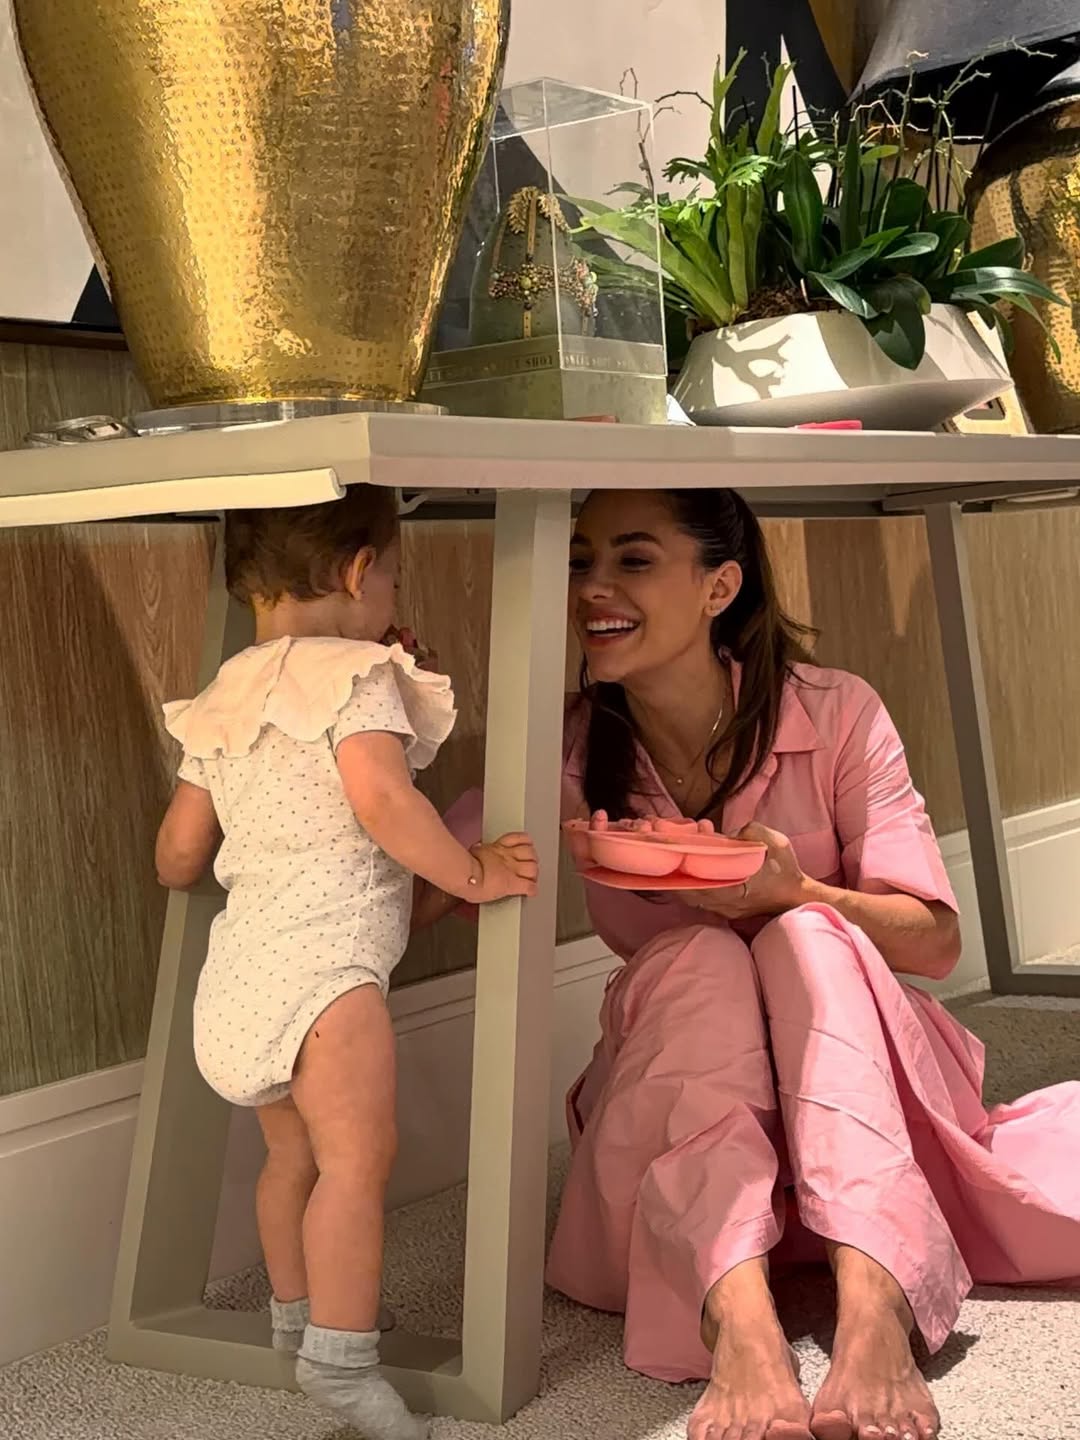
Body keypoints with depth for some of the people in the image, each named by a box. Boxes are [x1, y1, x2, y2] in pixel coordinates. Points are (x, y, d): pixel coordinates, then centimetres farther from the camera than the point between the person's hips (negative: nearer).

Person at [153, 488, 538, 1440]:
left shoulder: (222, 704, 16)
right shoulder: (358, 675, -6)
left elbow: (179, 855, 19)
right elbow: (382, 800, -21)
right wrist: (475, 873, -10)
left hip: (242, 964, 9)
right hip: (324, 964, -9)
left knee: (295, 1152, 22)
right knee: (357, 1157, -8)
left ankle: (297, 1314, 36)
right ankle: (341, 1358, -9)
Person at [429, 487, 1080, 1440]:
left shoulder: (833, 715, -8)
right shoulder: (570, 755, -4)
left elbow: (935, 941, -11)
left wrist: (797, 892, -30)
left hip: (852, 1075, -1)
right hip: (679, 1079, 1)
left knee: (804, 939, -31)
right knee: (697, 960, -30)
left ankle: (873, 1315, -52)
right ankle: (739, 1330, -53)